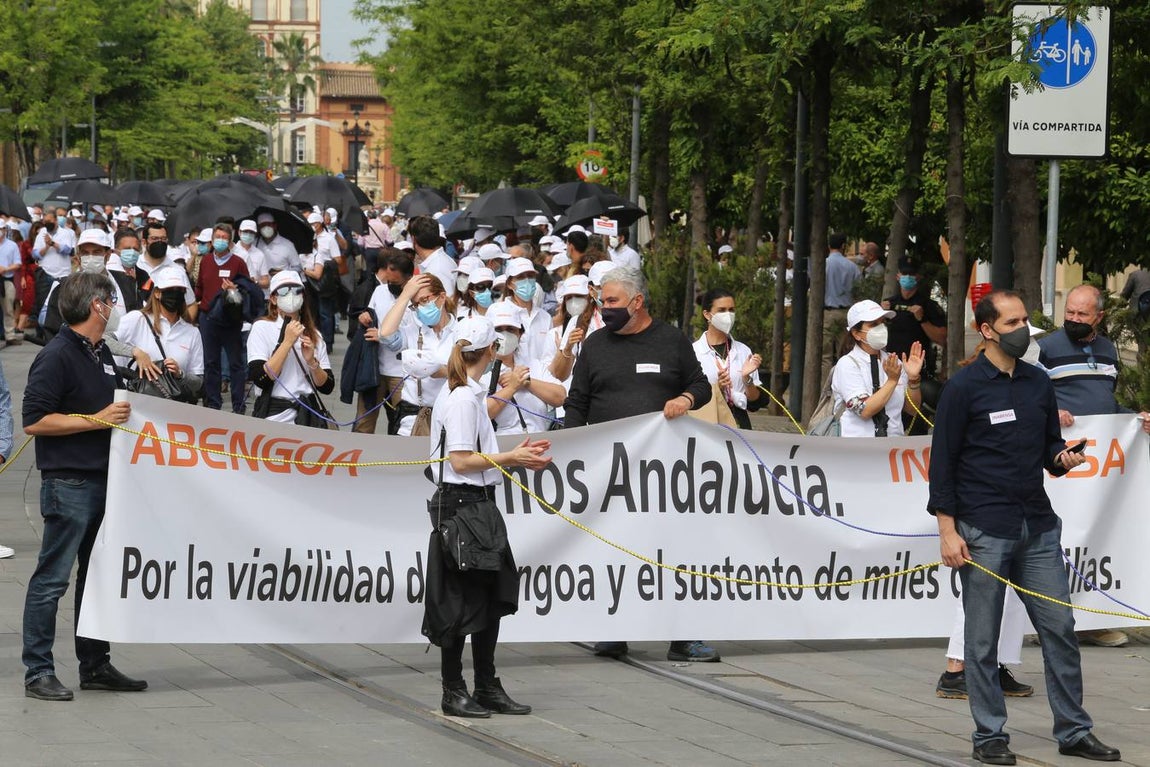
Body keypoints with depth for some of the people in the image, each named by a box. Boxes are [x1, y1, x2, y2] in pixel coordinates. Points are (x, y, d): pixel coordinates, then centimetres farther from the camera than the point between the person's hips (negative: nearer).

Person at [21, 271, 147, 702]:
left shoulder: (102, 354, 15)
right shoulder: (57, 356, -14)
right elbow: (34, 421, -19)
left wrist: (126, 412, 10)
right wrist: (97, 420, -19)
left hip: (103, 480, 9)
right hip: (68, 484, -9)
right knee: (52, 579, -4)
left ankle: (95, 665, 22)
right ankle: (38, 672, 0)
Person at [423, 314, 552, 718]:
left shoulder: (465, 394, 16)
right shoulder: (463, 399, -15)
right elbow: (461, 461, -19)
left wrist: (513, 454, 11)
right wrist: (510, 458, -15)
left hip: (478, 503, 10)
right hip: (461, 503, -10)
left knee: (492, 596, 12)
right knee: (461, 602, -3)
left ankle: (487, 687, 18)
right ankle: (453, 693, 4)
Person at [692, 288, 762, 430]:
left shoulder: (743, 351, 8)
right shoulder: (694, 351, -4)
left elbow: (753, 398, 10)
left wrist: (747, 378, -8)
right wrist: (716, 388, -18)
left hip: (738, 422, 3)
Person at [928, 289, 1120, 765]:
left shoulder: (1039, 383, 12)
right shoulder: (964, 387, -5)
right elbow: (943, 461, -5)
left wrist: (1062, 458, -4)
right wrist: (947, 530, -10)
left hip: (1039, 527, 5)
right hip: (984, 530, -5)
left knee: (1060, 627, 4)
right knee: (983, 639, 2)